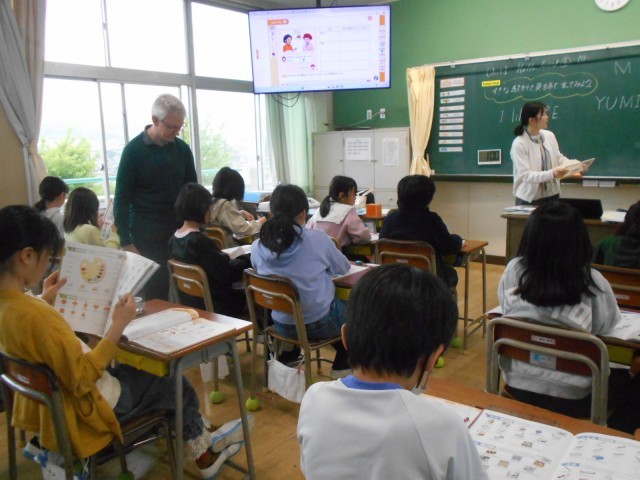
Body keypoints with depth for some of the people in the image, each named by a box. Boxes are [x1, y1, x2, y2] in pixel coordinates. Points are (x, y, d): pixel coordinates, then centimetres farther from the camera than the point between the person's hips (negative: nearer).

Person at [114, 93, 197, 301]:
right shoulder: (134, 150, -5)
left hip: (181, 233, 4)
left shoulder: (182, 149, 7)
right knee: (154, 296, 0)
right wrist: (126, 242, -10)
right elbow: (122, 199, -5)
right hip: (148, 238, -3)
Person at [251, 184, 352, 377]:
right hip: (320, 323, -4)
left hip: (282, 325, 4)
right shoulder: (317, 239, -20)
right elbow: (344, 268, -2)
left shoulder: (257, 247, -12)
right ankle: (342, 367, 35)